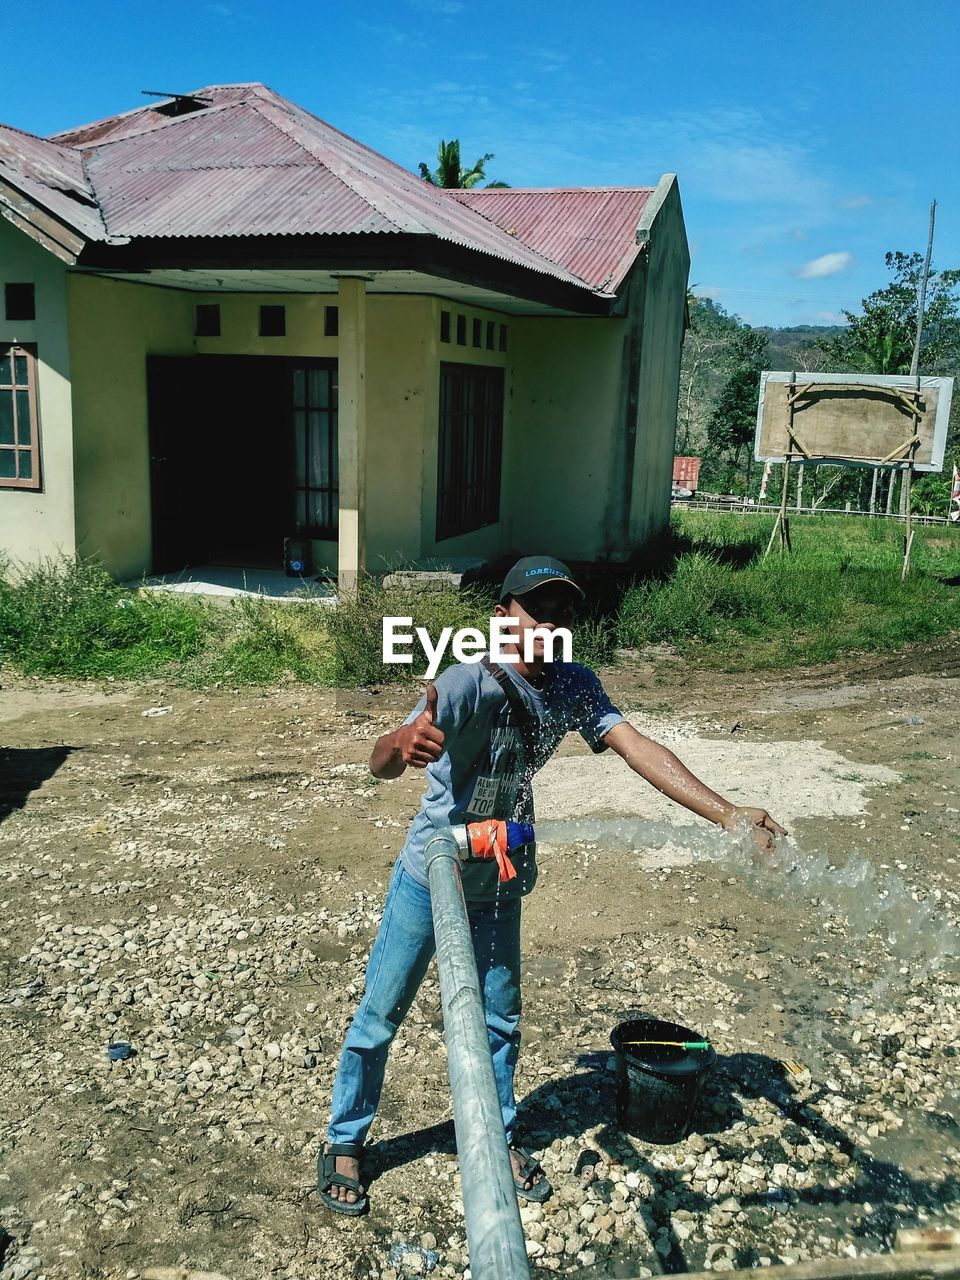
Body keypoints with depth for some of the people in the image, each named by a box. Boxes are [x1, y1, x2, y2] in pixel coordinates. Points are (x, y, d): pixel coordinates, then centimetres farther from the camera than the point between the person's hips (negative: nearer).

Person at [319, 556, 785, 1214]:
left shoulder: (574, 686, -11)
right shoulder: (469, 683, -28)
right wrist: (402, 744, -62)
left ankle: (500, 1136, 42)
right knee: (381, 1013, 11)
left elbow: (640, 749, -17)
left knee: (501, 1018, 18)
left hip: (500, 884, 5)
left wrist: (728, 814, -26)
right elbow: (381, 765, -37)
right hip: (430, 875, -4)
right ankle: (345, 1141, 33)